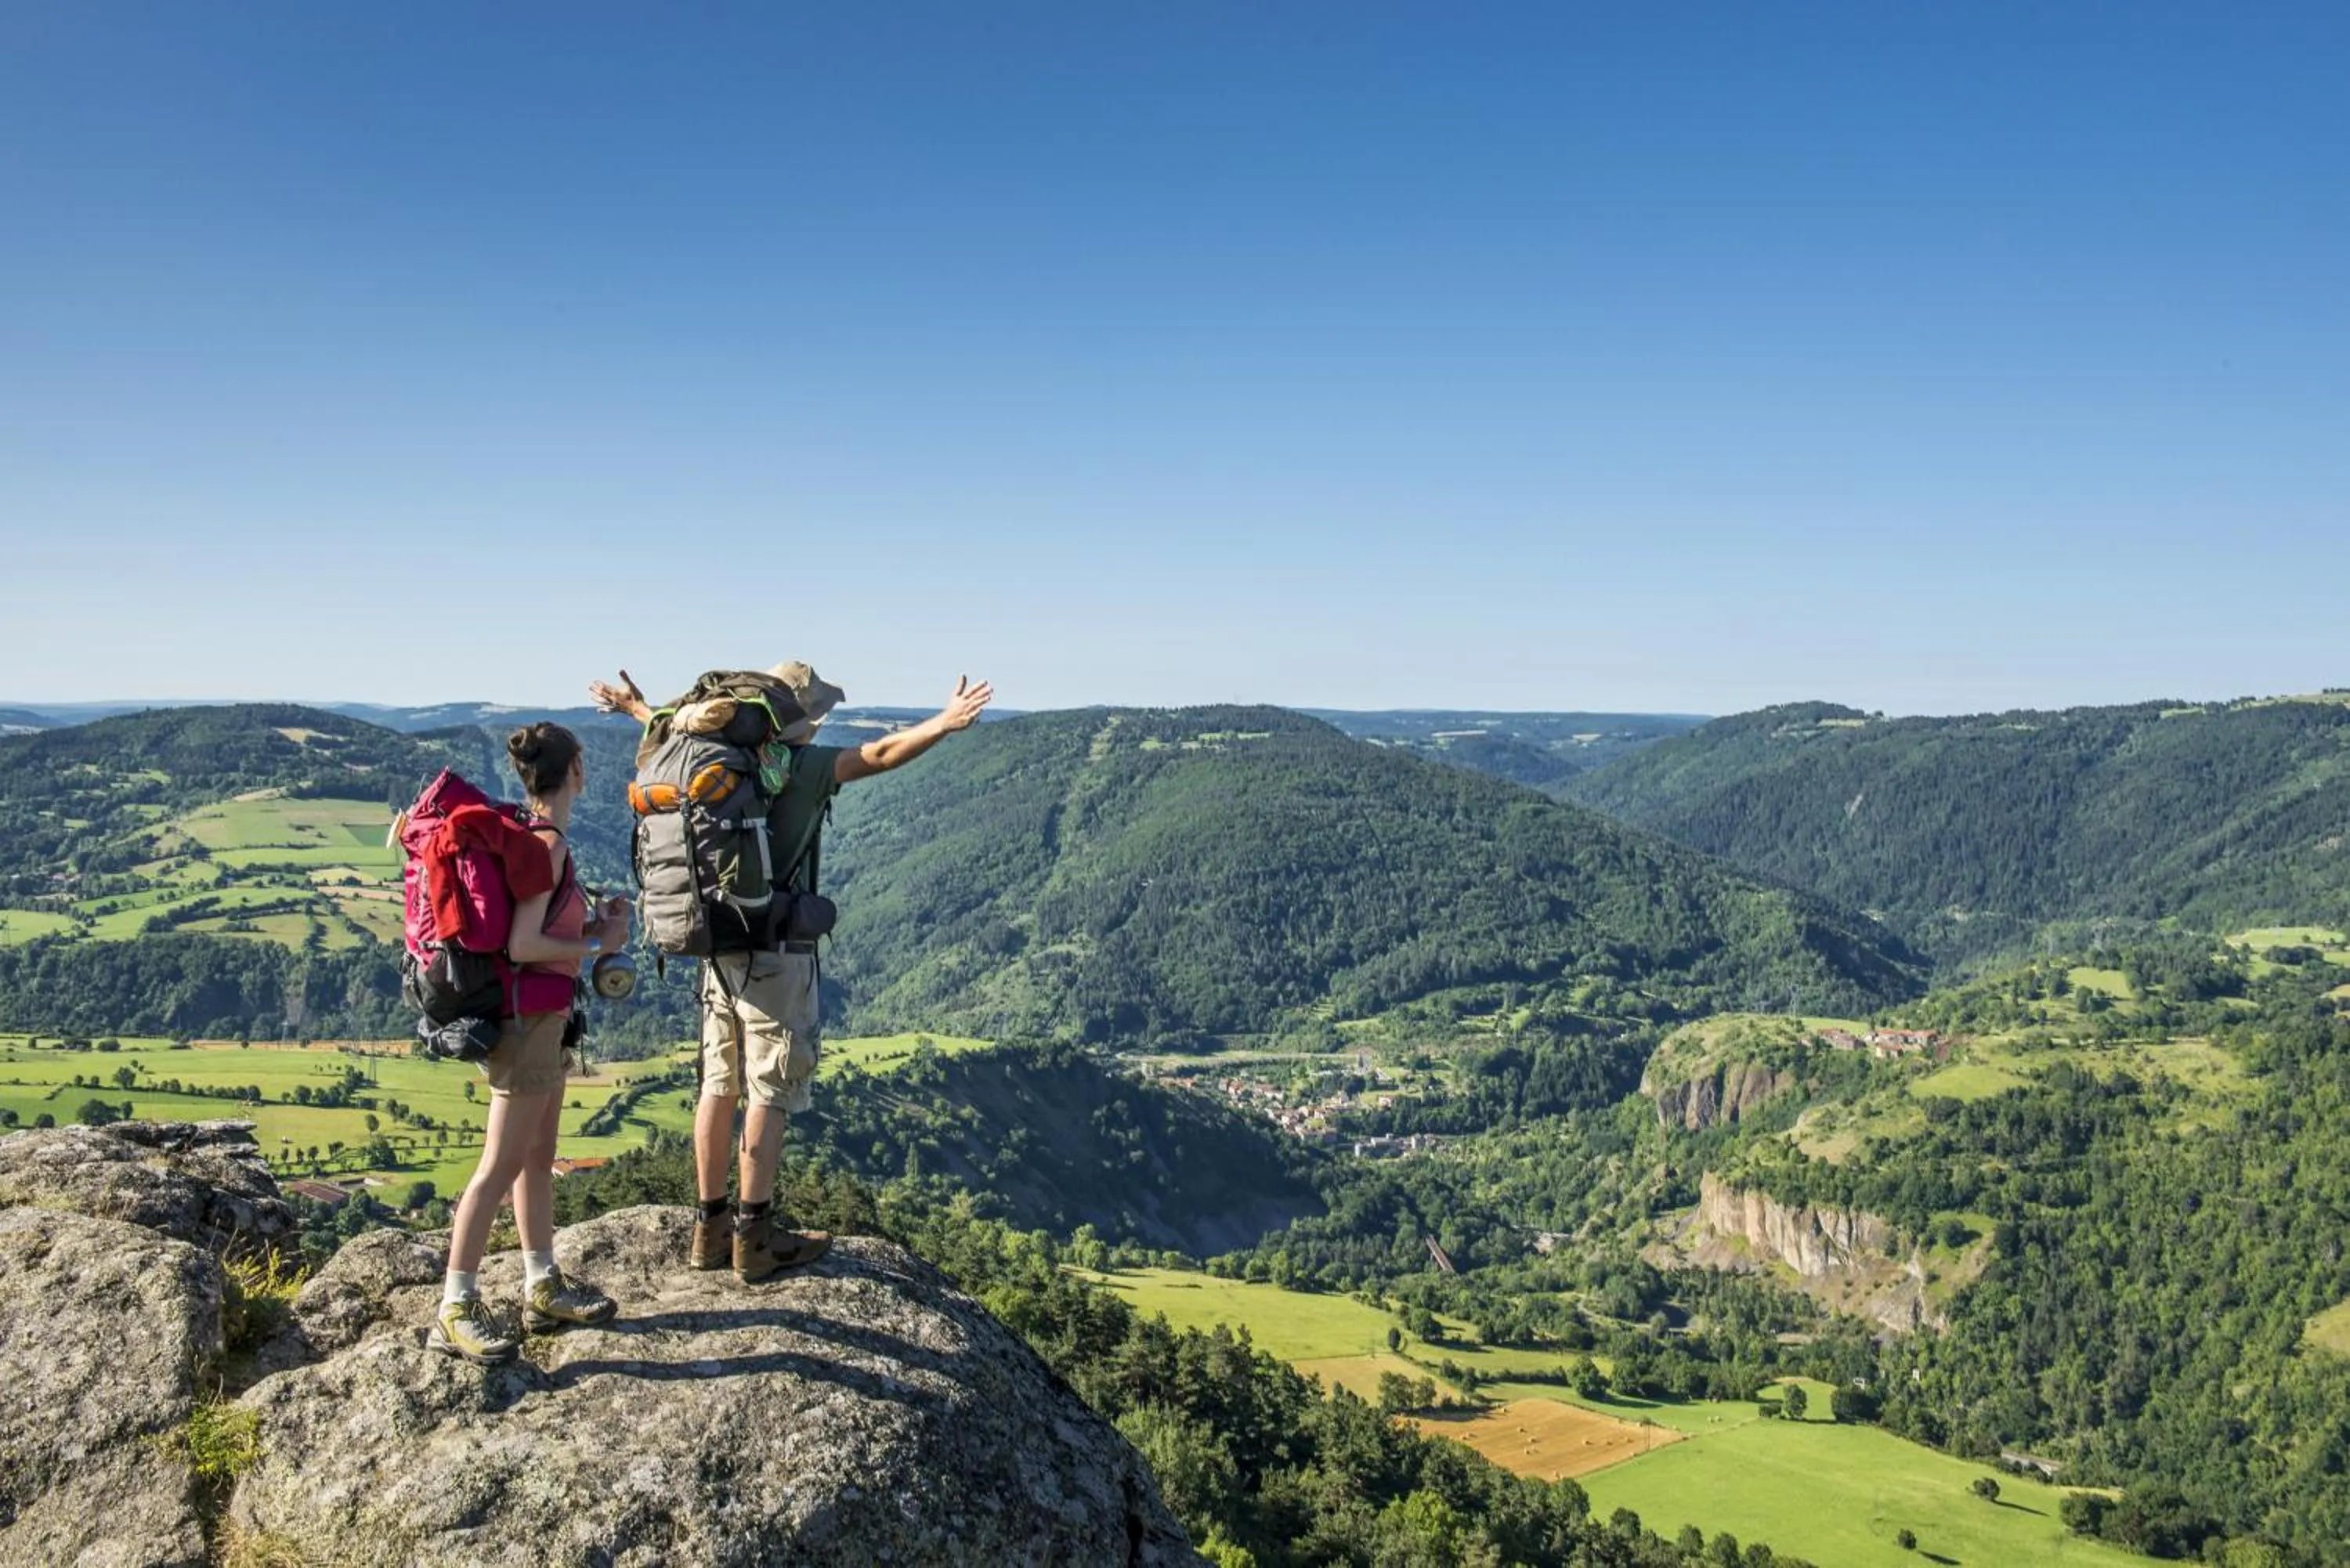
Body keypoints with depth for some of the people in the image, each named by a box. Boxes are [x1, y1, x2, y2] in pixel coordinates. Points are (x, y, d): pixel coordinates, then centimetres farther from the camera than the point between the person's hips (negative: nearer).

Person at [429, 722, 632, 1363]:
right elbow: (522, 945, -23)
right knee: (503, 1164, -3)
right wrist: (599, 944, -12)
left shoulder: (529, 835, 9)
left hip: (543, 1015, 10)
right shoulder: (547, 844, -18)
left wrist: (596, 919, 6)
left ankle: (543, 1289, 26)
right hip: (529, 1015, -10)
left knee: (539, 1155, 16)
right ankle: (455, 1311, 5)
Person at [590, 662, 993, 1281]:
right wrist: (944, 723, -44)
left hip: (720, 948, 8)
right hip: (776, 955, -7)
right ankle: (756, 1238, 5)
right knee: (770, 1092, -1)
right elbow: (877, 755, -31)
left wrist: (636, 709, 48)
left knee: (720, 1086, 12)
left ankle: (712, 1225, 21)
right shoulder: (799, 766, -14)